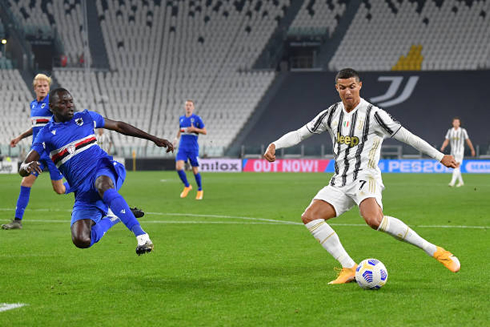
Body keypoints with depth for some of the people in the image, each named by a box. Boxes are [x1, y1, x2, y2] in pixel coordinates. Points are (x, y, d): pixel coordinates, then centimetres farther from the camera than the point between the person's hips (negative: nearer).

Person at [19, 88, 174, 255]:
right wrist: (28, 167, -27)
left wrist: (154, 139, 20)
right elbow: (22, 169, 0)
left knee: (103, 187, -41)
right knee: (80, 240, -18)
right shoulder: (46, 135, 6)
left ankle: (142, 236, -49)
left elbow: (119, 126, 22)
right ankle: (111, 219, 15)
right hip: (83, 190, 1)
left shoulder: (85, 117, 11)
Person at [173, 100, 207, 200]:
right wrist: (176, 138, 12)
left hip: (193, 148, -4)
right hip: (182, 147, 4)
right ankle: (187, 186, 8)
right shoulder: (181, 118, 12)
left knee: (195, 170, 1)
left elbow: (205, 132, -1)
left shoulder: (197, 118, -2)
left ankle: (200, 190, 22)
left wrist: (194, 129, -16)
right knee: (178, 167, -14)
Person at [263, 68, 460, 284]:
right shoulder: (331, 114, 10)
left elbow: (407, 137, -5)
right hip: (339, 183, 6)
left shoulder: (373, 114, -6)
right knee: (310, 217, -13)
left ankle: (434, 251, -25)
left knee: (374, 220, -34)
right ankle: (350, 268, -11)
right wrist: (274, 145, -5)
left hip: (365, 179, -6)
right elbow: (299, 134, 13)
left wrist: (440, 157, -6)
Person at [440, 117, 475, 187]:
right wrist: (442, 147, -17)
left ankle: (452, 182, -25)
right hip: (453, 152, 5)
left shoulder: (463, 131, -6)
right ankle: (461, 182, 28)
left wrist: (472, 150, 10)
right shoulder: (450, 131, 4)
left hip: (460, 152, -5)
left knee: (457, 166, -16)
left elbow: (468, 141, 3)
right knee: (456, 168, 12)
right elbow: (446, 141, 3)